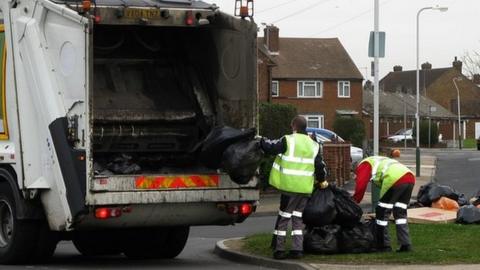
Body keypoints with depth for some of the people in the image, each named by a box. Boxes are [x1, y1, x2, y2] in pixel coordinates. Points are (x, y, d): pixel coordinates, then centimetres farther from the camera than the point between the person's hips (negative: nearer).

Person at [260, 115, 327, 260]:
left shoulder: (288, 140, -8)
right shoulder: (314, 145, 9)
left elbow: (271, 148, -4)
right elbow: (319, 165, 12)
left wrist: (262, 140, 17)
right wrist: (322, 180, 29)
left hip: (290, 186, -5)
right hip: (306, 188, 5)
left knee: (284, 216, 2)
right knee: (298, 217, 13)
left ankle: (279, 249, 1)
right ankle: (297, 249, 9)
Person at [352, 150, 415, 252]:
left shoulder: (364, 164, 15)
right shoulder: (380, 161, 41)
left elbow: (361, 185, 3)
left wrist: (354, 202, 8)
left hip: (395, 179, -8)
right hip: (410, 177, 8)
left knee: (382, 212, 6)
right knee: (400, 213, 18)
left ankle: (383, 245, 10)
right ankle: (406, 244, 12)